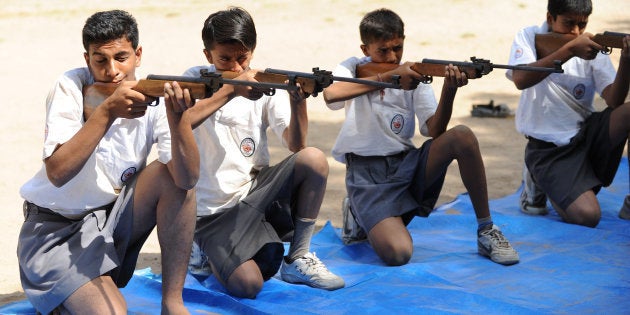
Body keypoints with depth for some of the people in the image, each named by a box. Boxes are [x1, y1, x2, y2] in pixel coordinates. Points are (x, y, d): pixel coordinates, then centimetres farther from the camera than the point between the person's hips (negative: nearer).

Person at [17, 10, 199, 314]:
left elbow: (187, 179, -26)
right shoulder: (71, 87, -16)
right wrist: (107, 110, -38)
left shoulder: (154, 96, -12)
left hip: (115, 215, 3)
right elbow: (57, 173, -30)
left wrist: (177, 114, -42)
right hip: (57, 228, -3)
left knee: (173, 174, -21)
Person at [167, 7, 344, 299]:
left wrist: (298, 101, -29)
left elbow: (296, 145, -11)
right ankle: (206, 253, 12)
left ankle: (298, 258, -5)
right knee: (246, 285, -26)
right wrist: (231, 89, -34)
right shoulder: (197, 79, -4)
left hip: (256, 191, 3)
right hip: (213, 211, -3)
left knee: (313, 159, -23)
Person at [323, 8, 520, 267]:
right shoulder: (353, 69, -1)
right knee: (397, 254, -27)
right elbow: (331, 94, -26)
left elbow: (434, 131, -8)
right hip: (366, 173, -3)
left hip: (406, 164, 3)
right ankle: (359, 216, 10)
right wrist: (388, 77, -29)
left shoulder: (414, 76, 6)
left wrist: (449, 90, -26)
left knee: (462, 136, -25)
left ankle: (486, 232, -12)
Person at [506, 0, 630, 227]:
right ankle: (540, 183, 9)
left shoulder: (592, 48, 3)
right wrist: (570, 50, -29)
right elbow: (521, 79, -23)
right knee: (587, 215, -23)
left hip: (587, 134, 3)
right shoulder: (529, 38, -1)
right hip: (548, 150, -3)